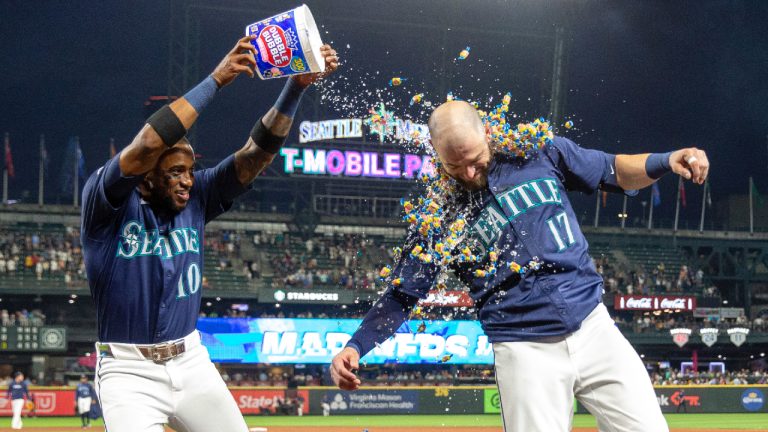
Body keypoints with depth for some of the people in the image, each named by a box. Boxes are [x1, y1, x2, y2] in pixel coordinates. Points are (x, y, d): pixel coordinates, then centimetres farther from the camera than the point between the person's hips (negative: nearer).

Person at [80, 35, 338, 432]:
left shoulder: (195, 198, 3)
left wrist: (296, 86, -15)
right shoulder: (108, 202, -12)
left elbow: (257, 152, -2)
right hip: (130, 372, -6)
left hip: (192, 364, 6)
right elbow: (147, 144, -29)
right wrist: (215, 79, -28)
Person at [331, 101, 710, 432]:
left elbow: (614, 172, 13)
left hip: (594, 328, 3)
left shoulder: (538, 152, 3)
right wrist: (355, 347, -11)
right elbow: (401, 295, 2)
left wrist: (666, 161, -6)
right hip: (526, 352, -2)